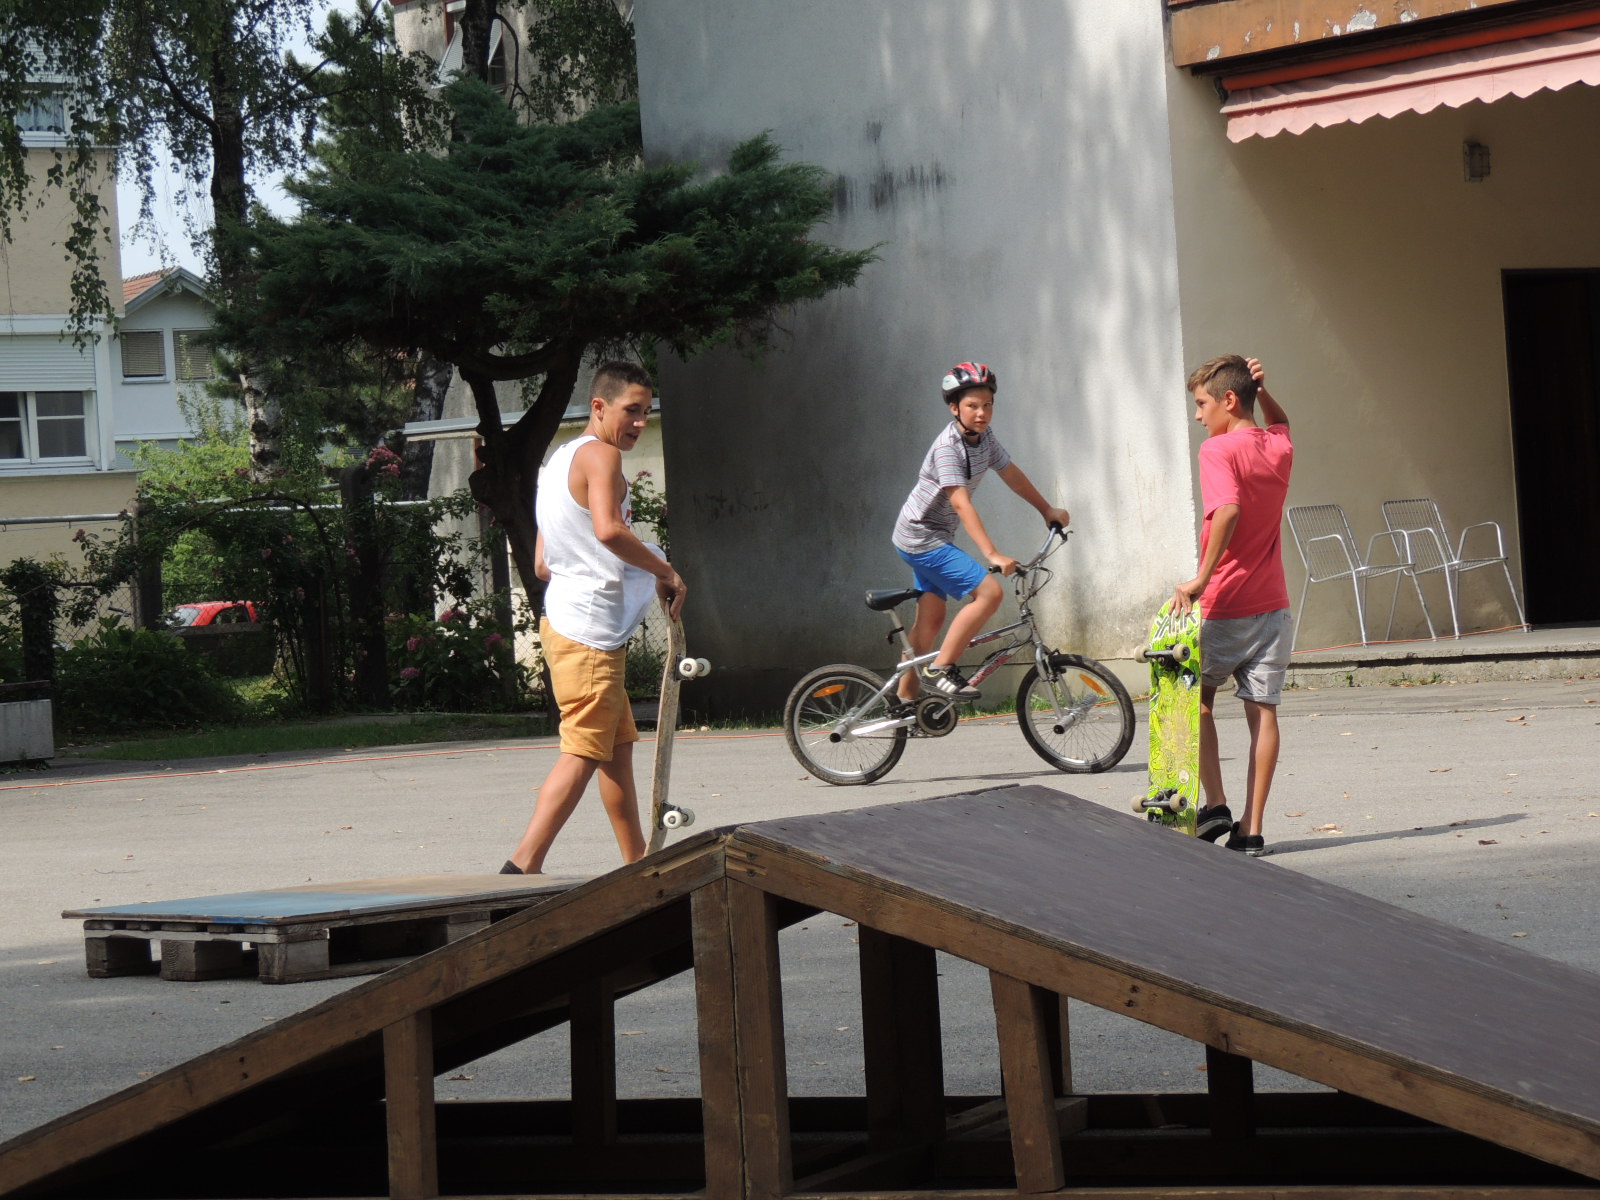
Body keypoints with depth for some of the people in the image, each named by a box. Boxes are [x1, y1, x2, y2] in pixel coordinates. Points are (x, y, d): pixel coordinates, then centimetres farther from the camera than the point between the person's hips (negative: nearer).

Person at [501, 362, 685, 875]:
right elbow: (609, 530, -30)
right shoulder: (601, 455, -10)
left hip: (568, 618, 10)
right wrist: (665, 570, -19)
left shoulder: (561, 459, 21)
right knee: (582, 754, -11)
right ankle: (523, 866, -17)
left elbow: (542, 564, 22)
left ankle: (639, 867, 21)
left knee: (618, 747, 15)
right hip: (588, 632, -10)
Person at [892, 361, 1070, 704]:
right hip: (921, 538, -9)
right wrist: (992, 555, -39)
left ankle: (906, 701, 19)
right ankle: (941, 669, -13)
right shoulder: (948, 447, -25)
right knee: (989, 592, -19)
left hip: (933, 537, 9)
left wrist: (1047, 510, 24)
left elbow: (1011, 474, 17)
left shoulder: (985, 438, 1)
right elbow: (961, 504, -32)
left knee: (931, 619, 13)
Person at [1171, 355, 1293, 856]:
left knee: (1198, 699, 15)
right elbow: (1279, 423, 34)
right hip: (1272, 604, 5)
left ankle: (1215, 806, 5)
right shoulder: (1280, 447, 8)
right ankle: (1252, 830, 2)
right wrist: (1262, 390, 14)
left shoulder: (1218, 449, -12)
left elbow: (1228, 509, -28)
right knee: (1262, 711, 3)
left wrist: (1201, 579, -26)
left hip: (1225, 607, -5)